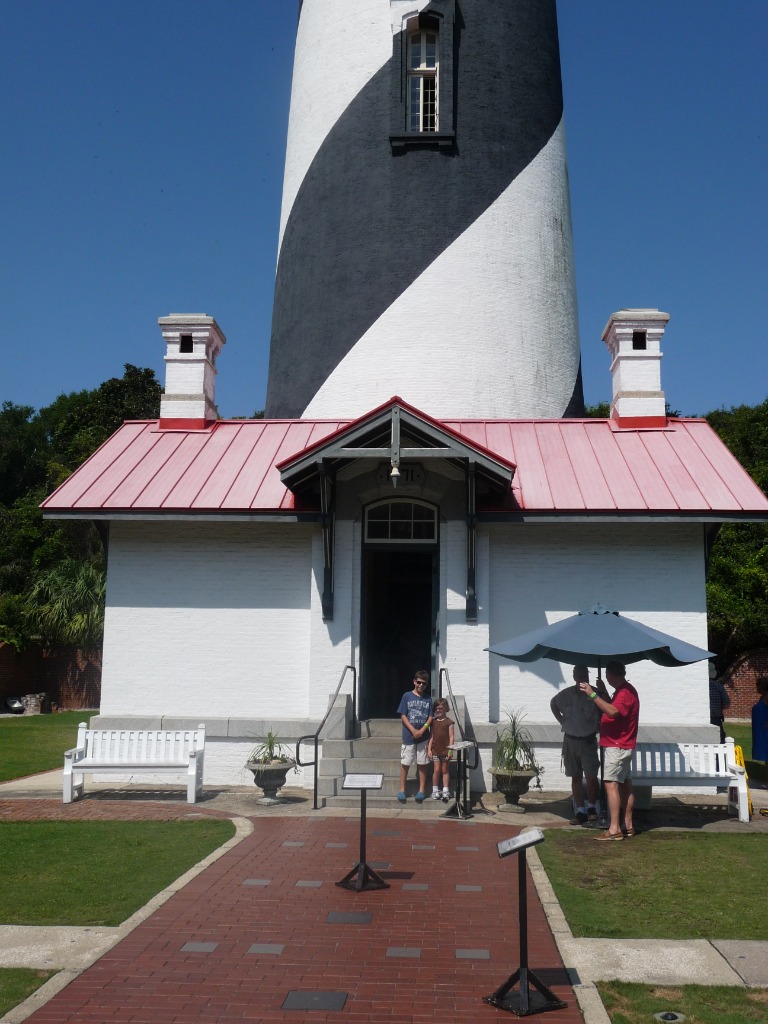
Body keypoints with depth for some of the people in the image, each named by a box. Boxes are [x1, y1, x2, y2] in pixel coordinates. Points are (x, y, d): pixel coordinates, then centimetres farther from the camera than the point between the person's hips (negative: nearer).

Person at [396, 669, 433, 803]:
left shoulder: (428, 699, 7)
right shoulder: (407, 696, 0)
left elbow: (430, 717, 3)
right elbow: (403, 716, -4)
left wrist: (422, 731, -13)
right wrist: (413, 730, -14)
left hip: (423, 737, 2)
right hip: (409, 736, -2)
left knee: (422, 764, 6)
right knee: (405, 763, 2)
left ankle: (422, 790, 14)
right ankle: (402, 790, 11)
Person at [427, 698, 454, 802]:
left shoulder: (449, 722, -3)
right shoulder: (433, 721, 7)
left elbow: (451, 737, -5)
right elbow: (431, 736, 8)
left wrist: (450, 750, -10)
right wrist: (429, 749, 1)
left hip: (445, 750, -2)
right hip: (435, 750, 2)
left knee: (445, 770, 5)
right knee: (436, 770, -1)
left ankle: (445, 791, 9)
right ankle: (435, 791, 8)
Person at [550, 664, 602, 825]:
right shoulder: (566, 694, 0)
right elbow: (553, 704, 19)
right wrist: (561, 720, 12)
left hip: (589, 740, -2)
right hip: (570, 740, 2)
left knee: (591, 776, -8)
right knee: (576, 777, 7)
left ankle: (591, 808, 13)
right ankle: (580, 812, 14)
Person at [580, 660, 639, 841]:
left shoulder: (625, 692, -17)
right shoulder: (624, 690, 16)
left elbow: (613, 712, -32)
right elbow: (612, 708, 25)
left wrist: (593, 694, -33)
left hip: (617, 746, -11)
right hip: (622, 745, 11)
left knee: (611, 784, -14)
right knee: (625, 784, 12)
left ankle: (614, 829, -17)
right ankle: (628, 826, 17)